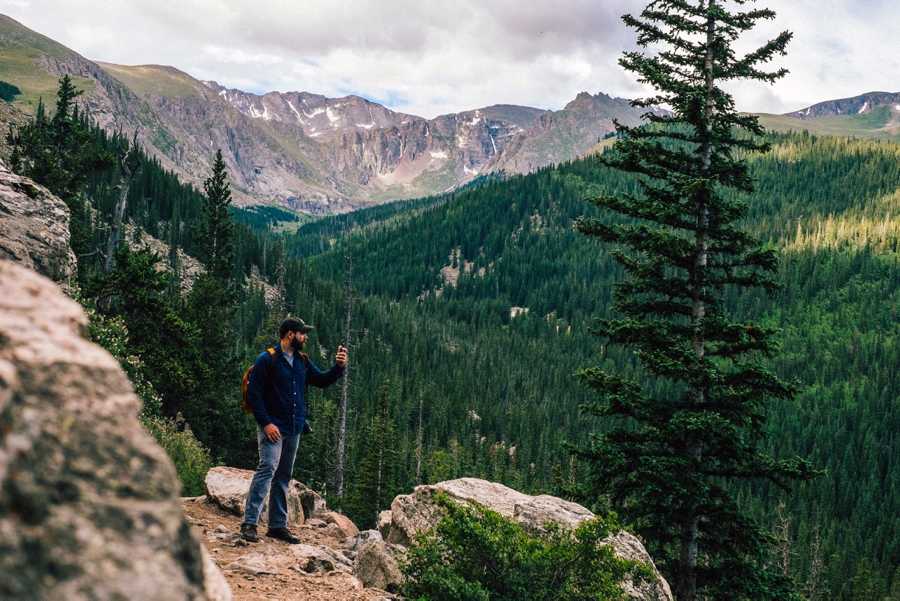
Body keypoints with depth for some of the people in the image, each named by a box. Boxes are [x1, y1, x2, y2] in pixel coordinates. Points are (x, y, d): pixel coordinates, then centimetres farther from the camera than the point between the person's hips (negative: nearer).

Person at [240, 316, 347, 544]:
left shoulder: (302, 361, 12)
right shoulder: (267, 360, -9)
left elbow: (321, 380, 16)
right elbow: (254, 394, -11)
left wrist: (338, 367, -2)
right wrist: (266, 423, -16)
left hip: (294, 429, 7)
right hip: (273, 427, -7)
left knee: (284, 476, 11)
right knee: (268, 468, -19)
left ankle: (278, 525, 17)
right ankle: (249, 523, -19)